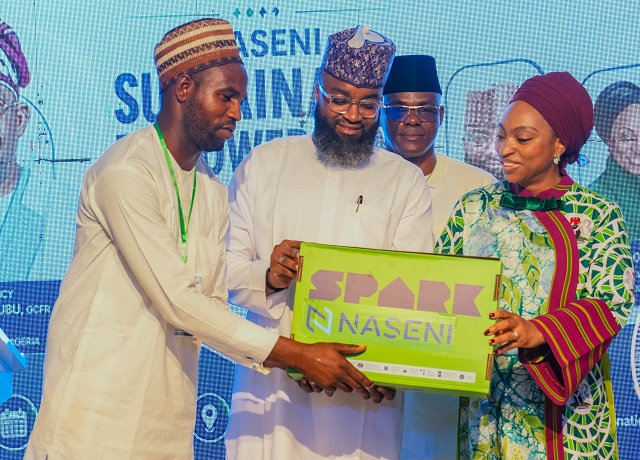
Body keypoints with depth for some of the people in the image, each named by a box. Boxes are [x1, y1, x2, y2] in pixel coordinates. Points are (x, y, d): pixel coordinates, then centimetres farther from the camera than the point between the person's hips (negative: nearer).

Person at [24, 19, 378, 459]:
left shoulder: (214, 193, 14)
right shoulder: (125, 172, -14)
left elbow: (213, 306, 10)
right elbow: (176, 301, -20)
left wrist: (287, 360, -7)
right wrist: (296, 354, -19)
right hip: (99, 406, -7)